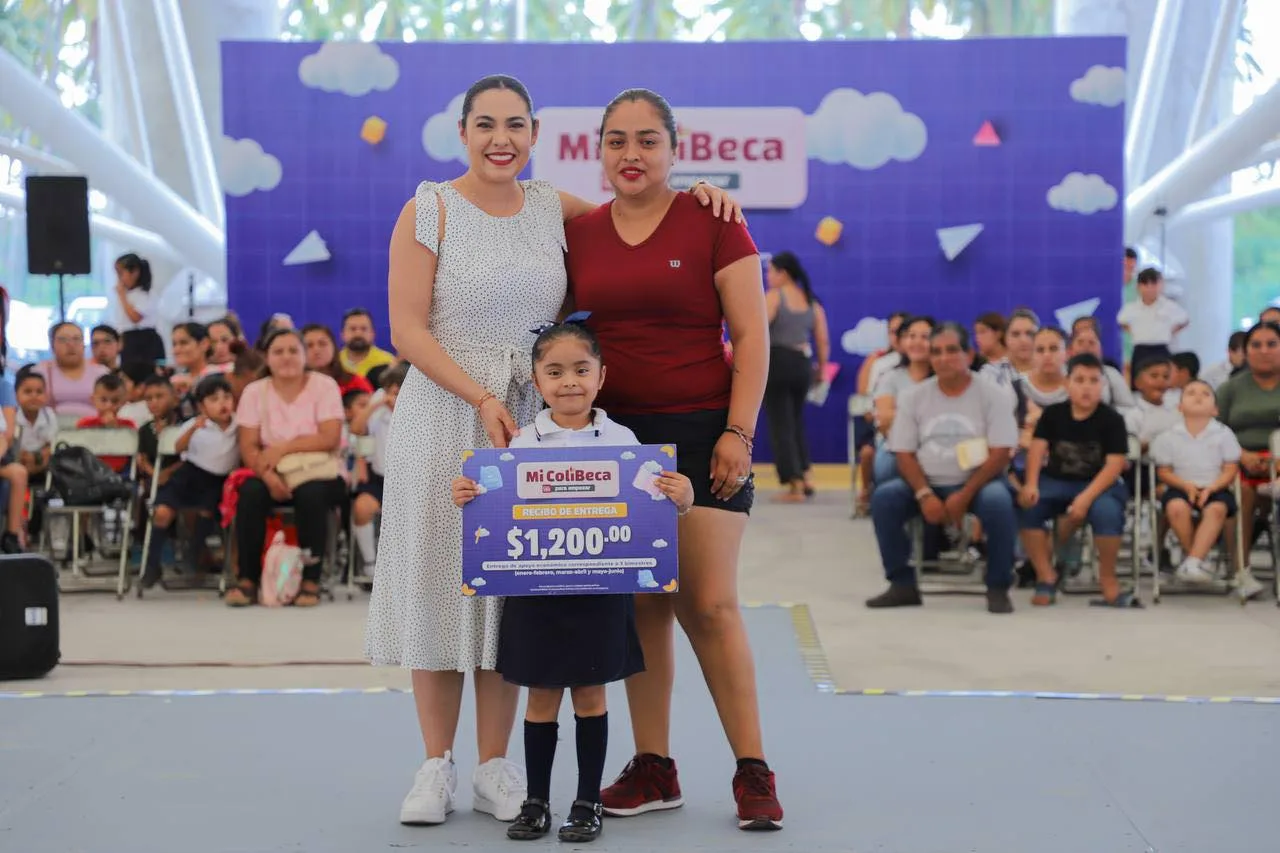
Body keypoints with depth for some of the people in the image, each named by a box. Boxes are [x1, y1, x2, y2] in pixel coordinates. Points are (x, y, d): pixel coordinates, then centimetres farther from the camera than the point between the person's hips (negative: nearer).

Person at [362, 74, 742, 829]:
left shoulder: (553, 209, 8)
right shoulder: (429, 211, -3)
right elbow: (408, 330, -8)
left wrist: (689, 193, 2)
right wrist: (482, 399, -18)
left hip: (533, 422, 3)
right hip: (443, 416, -3)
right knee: (440, 578, 1)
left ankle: (495, 766, 12)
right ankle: (437, 766, 10)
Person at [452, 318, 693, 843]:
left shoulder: (621, 441, -1)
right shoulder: (521, 444, 1)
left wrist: (681, 501, -20)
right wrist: (467, 499, -14)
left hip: (599, 591, -1)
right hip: (536, 590, 1)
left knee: (590, 697, 7)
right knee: (541, 698, 9)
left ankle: (588, 801, 17)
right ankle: (536, 800, 20)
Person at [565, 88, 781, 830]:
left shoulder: (712, 222, -2)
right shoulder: (578, 234, 9)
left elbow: (751, 335, -5)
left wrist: (738, 432, -12)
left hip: (700, 433, -4)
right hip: (615, 436, 4)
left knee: (710, 605, -7)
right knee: (642, 606, 5)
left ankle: (754, 770, 3)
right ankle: (654, 769, 14)